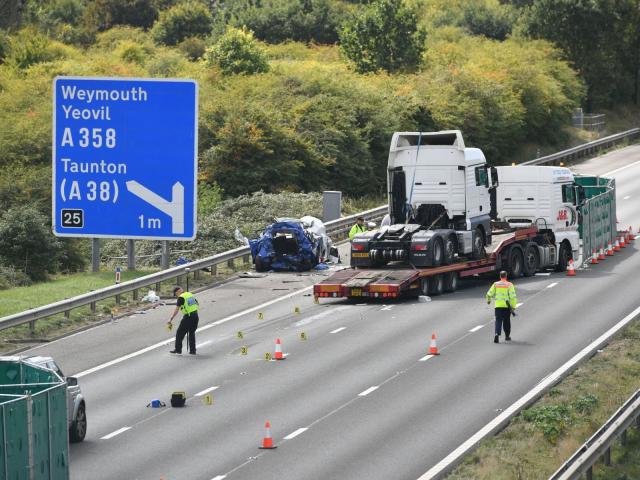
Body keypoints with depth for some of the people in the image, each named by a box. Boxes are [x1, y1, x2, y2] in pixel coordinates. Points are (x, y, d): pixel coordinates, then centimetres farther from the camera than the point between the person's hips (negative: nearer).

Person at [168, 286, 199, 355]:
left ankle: (178, 349, 7)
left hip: (188, 317, -7)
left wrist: (171, 319, -16)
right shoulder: (190, 294, 11)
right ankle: (192, 350, 17)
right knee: (192, 333, 18)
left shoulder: (181, 297, -10)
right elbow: (197, 304, 20)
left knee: (180, 333, 5)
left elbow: (176, 310, -16)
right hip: (195, 315, 7)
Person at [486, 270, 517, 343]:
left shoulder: (495, 284, 2)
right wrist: (513, 307, -7)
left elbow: (489, 294, 4)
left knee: (498, 321, -1)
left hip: (498, 306, 0)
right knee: (506, 321, 16)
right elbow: (512, 296, -10)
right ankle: (507, 336, 28)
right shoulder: (509, 285, -3)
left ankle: (497, 334, -24)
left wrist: (488, 300, 26)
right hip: (507, 306, 0)